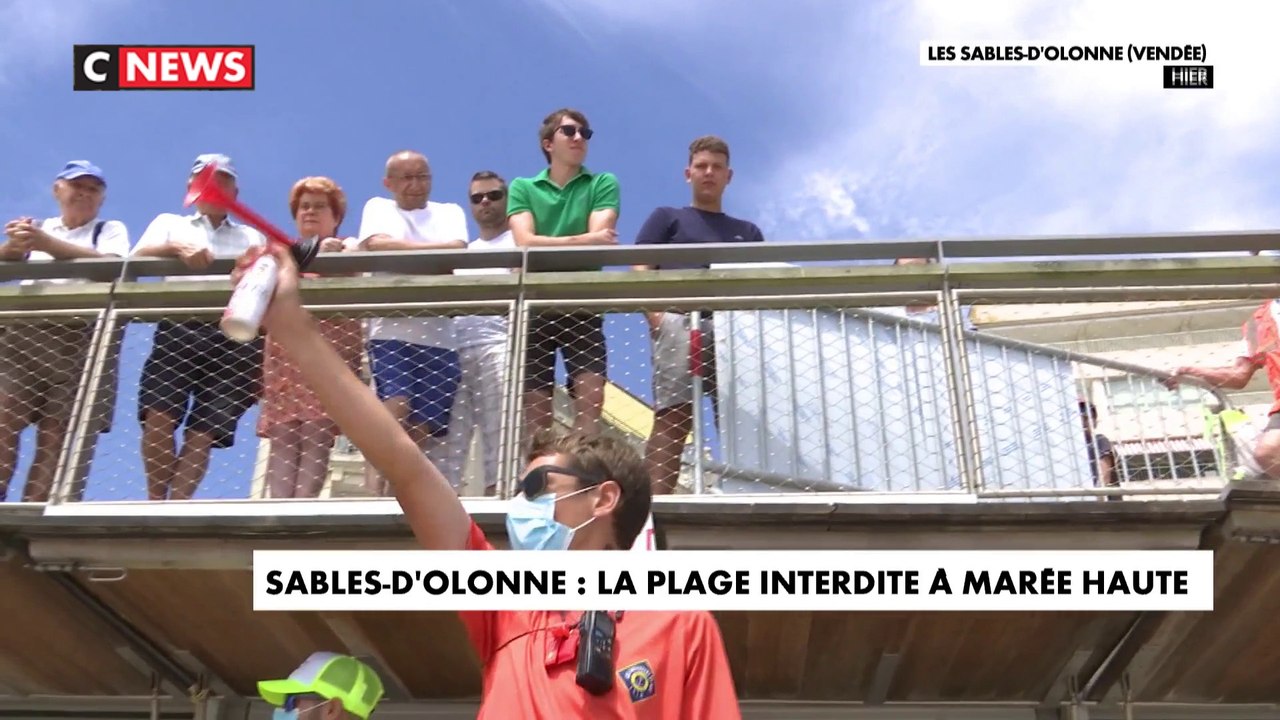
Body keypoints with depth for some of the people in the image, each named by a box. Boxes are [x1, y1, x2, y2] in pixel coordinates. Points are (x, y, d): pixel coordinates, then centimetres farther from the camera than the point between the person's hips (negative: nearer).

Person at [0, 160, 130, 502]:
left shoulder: (111, 230, 15)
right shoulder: (38, 228, 25)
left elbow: (109, 265, -8)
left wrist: (47, 244, -20)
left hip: (76, 337, -2)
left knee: (55, 432, -7)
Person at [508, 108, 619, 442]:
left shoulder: (603, 183, 10)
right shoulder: (522, 187, 12)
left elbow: (598, 242, -5)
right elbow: (525, 243, -4)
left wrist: (547, 246, -7)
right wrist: (584, 240, -9)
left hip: (583, 305, -1)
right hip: (534, 306, 1)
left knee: (590, 401, -9)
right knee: (535, 411, 1)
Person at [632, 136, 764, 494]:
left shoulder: (748, 232, 29)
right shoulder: (667, 218, 20)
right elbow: (639, 272, 8)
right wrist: (657, 319, -9)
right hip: (680, 324, -4)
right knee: (671, 421, -15)